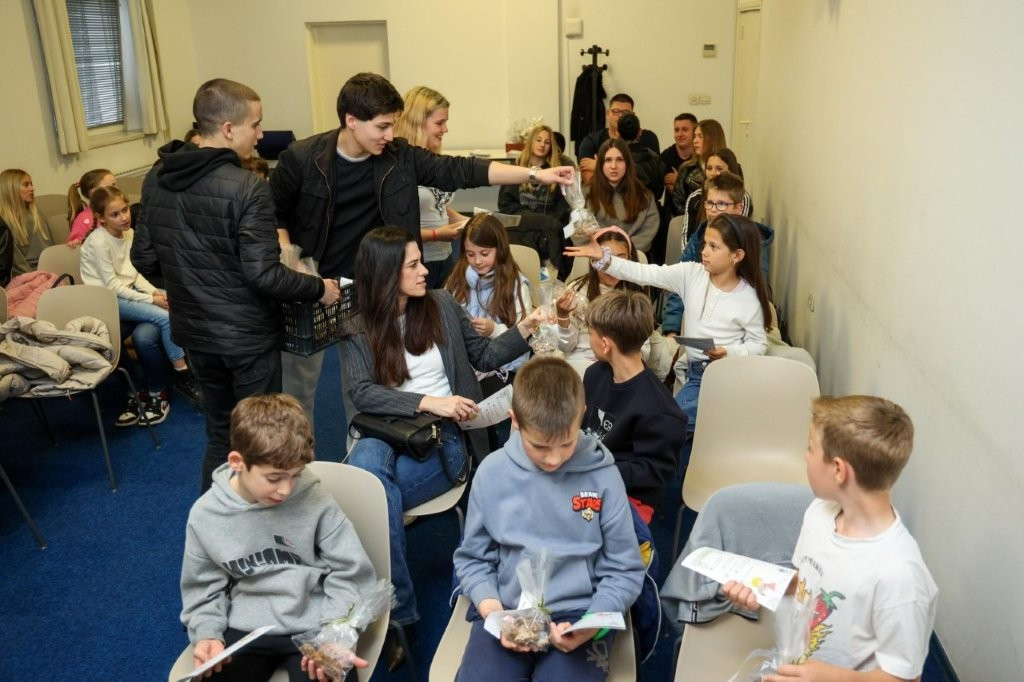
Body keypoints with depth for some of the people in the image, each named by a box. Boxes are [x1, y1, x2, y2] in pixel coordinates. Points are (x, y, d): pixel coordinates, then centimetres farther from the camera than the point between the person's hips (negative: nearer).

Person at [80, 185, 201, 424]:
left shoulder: (128, 233, 5)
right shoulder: (98, 242, -17)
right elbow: (112, 285, -18)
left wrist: (155, 291, -5)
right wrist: (150, 299, -20)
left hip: (127, 292, 7)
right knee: (164, 317, -23)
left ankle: (155, 393, -7)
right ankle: (182, 373, -9)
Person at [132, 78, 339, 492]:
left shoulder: (156, 178, 0)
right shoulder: (246, 188, -22)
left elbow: (144, 260, 6)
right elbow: (264, 275, -24)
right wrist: (319, 289, -9)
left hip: (194, 332, 7)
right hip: (247, 336, -7)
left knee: (219, 432, 22)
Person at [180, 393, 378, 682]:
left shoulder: (314, 499, -11)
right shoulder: (206, 515, -3)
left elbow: (351, 574, -5)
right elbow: (204, 587, 10)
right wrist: (207, 633, -7)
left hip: (313, 628, -3)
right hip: (245, 629, 3)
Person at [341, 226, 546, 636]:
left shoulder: (442, 305, 10)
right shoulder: (358, 330, 5)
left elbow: (483, 356, 18)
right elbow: (363, 394, -7)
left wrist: (525, 330, 2)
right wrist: (428, 402, -18)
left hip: (443, 436, -1)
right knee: (364, 466, -35)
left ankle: (394, 608, -13)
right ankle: (397, 608, -24)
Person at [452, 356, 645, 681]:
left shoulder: (601, 475, -4)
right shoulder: (491, 473, -1)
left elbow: (624, 569, 3)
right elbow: (473, 557, 9)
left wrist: (593, 623, -13)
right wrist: (492, 610, -8)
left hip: (578, 615, -1)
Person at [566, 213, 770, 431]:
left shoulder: (749, 298, -9)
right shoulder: (691, 274, -1)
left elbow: (758, 345, 0)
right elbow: (645, 274, -8)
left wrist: (728, 353, -20)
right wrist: (603, 258, -20)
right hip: (696, 375, 4)